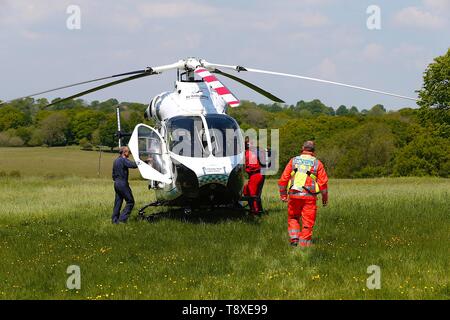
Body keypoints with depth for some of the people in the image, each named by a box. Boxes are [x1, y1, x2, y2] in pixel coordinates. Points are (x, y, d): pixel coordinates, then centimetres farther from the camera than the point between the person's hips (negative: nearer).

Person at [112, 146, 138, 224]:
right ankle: (122, 218, -7)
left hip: (116, 183, 9)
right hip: (123, 184, -9)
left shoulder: (116, 161, 15)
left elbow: (113, 174, 20)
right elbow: (133, 165, -26)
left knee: (118, 202, 12)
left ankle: (115, 219, 12)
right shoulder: (123, 160, -14)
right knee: (130, 201, -2)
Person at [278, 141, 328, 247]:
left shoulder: (294, 161, 9)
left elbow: (283, 179, 6)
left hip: (294, 195, 2)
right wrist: (325, 197, 12)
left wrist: (283, 194, 15)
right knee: (307, 222, 5)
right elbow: (323, 182, 0)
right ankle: (304, 244, 2)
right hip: (309, 196, -2)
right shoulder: (317, 163, 5)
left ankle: (294, 238, 2)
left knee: (293, 218, 18)